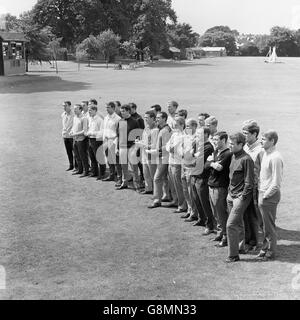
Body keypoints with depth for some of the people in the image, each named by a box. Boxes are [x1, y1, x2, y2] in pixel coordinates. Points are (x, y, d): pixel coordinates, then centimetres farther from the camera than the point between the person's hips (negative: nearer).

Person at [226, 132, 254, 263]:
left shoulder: (246, 159, -18)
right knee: (238, 223, 19)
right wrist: (230, 190, 13)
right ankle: (241, 247, 33)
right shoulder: (233, 156, 8)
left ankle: (233, 255, 0)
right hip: (231, 195, 8)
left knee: (231, 225, -9)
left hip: (240, 196, -8)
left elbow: (249, 182, -17)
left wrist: (242, 197, -15)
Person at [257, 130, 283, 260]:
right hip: (262, 193, 8)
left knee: (269, 225, 4)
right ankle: (265, 248, 30)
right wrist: (260, 194, 12)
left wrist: (265, 195, -14)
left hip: (270, 196, -8)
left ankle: (271, 252, 18)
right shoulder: (265, 153, 8)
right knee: (265, 224, 18)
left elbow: (276, 183, -20)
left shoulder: (275, 158, -20)